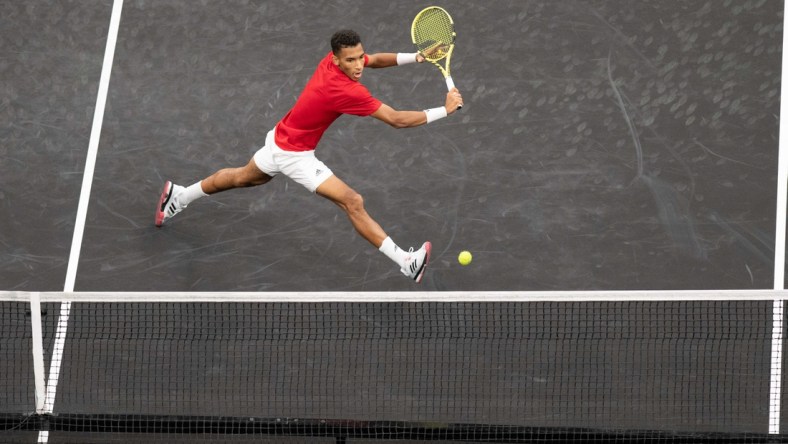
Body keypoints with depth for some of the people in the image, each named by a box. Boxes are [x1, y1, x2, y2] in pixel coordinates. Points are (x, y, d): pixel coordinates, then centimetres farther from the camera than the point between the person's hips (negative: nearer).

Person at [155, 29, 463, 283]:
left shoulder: (332, 60, -12)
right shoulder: (347, 91, -36)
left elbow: (376, 60, 7)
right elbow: (397, 120, -34)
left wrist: (415, 57, -9)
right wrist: (444, 110, -28)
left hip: (278, 139, 9)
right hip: (295, 155, -9)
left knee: (243, 178, 34)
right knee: (352, 202, -13)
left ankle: (179, 196, 53)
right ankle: (406, 262, -14)